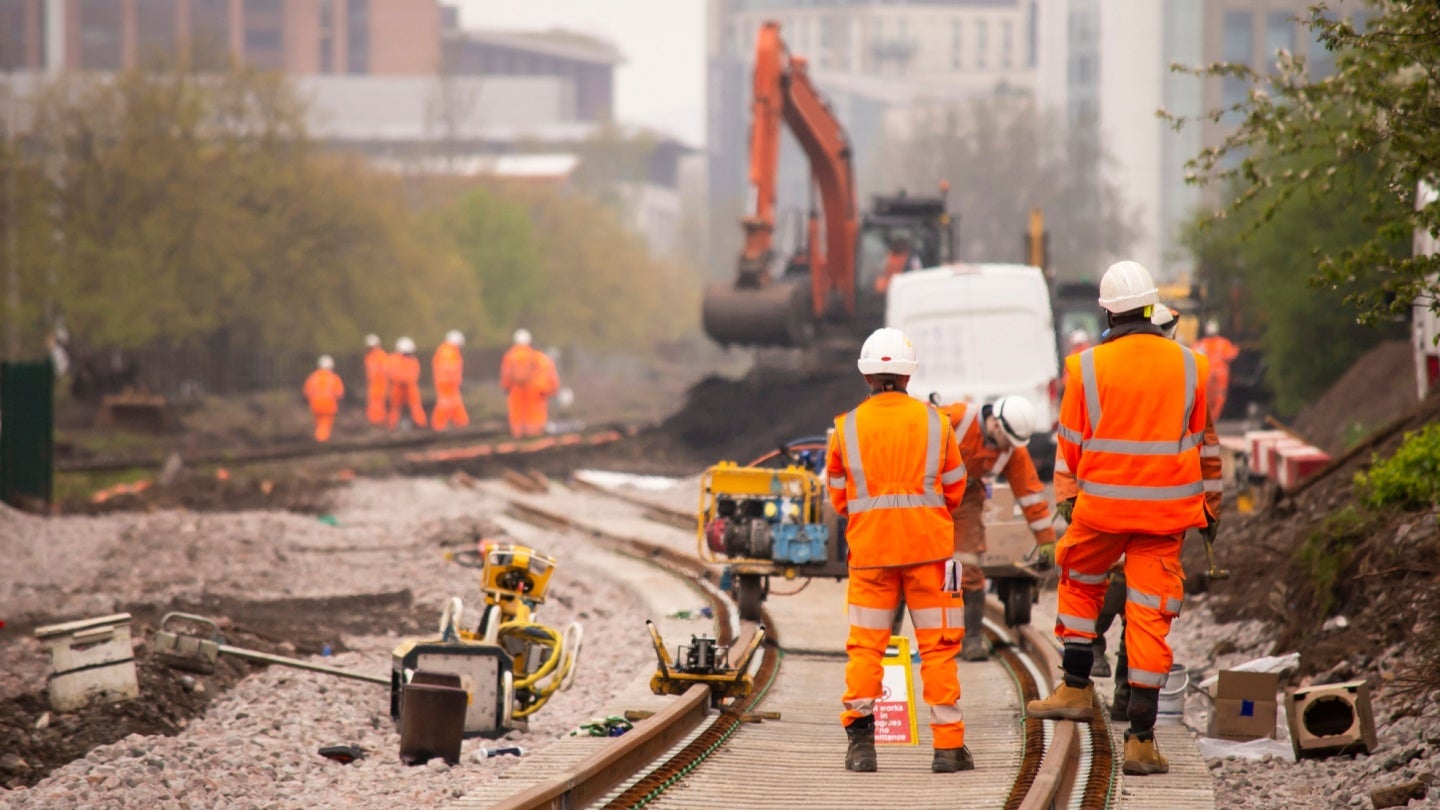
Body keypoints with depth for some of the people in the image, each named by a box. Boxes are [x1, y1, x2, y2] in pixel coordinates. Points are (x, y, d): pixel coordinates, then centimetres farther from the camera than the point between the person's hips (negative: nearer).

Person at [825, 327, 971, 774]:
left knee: (865, 645, 7)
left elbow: (838, 495, 10)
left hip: (870, 550, 0)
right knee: (938, 645, 3)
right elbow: (955, 489, 8)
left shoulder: (847, 427, 1)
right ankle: (948, 745, 2)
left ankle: (859, 738, -3)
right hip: (929, 547, 0)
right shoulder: (934, 422, 0)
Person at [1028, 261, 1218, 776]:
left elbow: (1071, 445, 1)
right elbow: (1200, 444, 10)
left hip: (1102, 505, -1)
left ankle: (1077, 688, 25)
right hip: (1166, 512, 1)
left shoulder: (1087, 367, -7)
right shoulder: (1189, 367, 0)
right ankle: (1141, 738, 1)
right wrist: (1207, 506, 22)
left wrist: (1070, 495, 17)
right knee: (1150, 616, 3)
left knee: (1079, 583, 27)